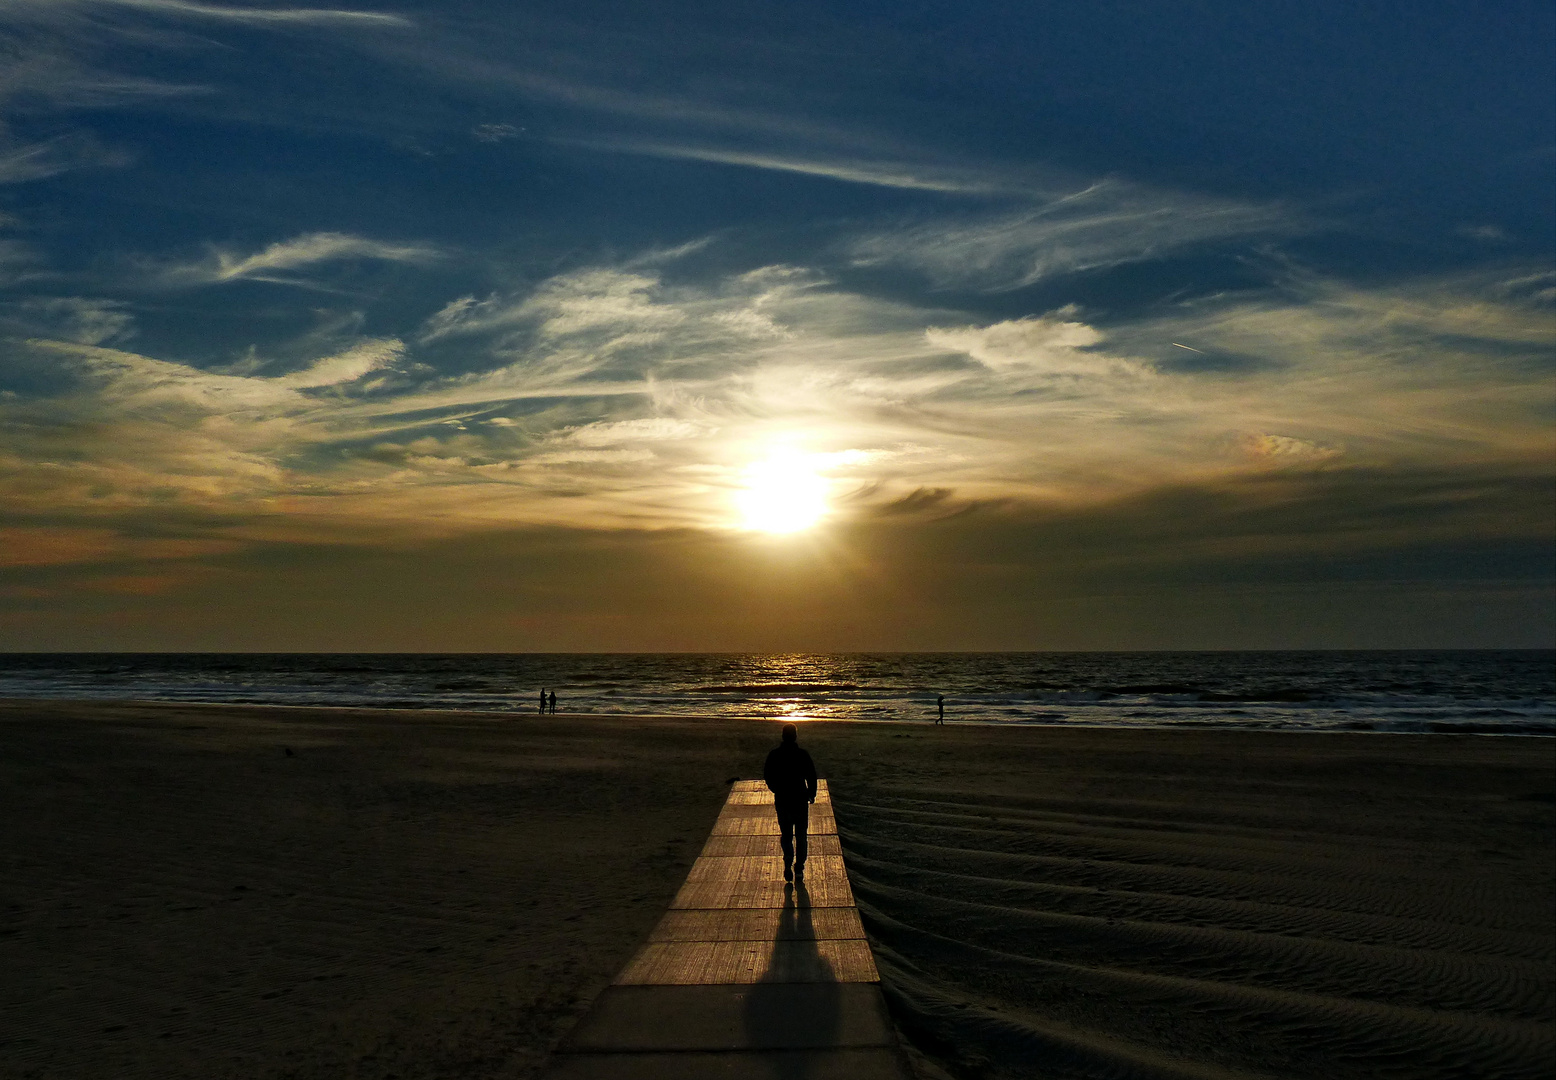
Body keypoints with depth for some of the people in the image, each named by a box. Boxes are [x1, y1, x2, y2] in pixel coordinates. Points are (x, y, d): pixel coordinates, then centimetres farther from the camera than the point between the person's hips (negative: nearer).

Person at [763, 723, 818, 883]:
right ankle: (799, 869, 10)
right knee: (801, 836, 11)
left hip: (781, 800, 2)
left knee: (785, 834, 17)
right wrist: (811, 794, 10)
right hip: (800, 800, -2)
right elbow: (811, 777, -7)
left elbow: (767, 776, 5)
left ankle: (788, 862, 0)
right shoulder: (802, 755, -13)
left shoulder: (773, 755, -6)